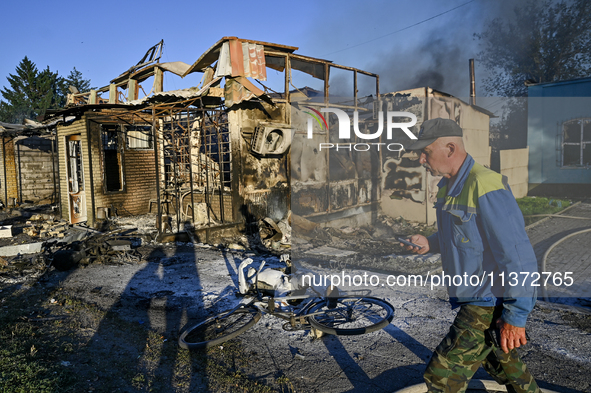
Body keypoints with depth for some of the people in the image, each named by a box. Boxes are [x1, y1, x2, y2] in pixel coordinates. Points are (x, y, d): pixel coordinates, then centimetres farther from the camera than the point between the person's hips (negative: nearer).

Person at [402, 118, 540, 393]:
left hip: (492, 304, -10)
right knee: (502, 365, 27)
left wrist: (516, 316, -22)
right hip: (475, 299, 10)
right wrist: (429, 244, 1)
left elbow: (518, 255, -25)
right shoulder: (450, 187, 7)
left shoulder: (485, 187, -24)